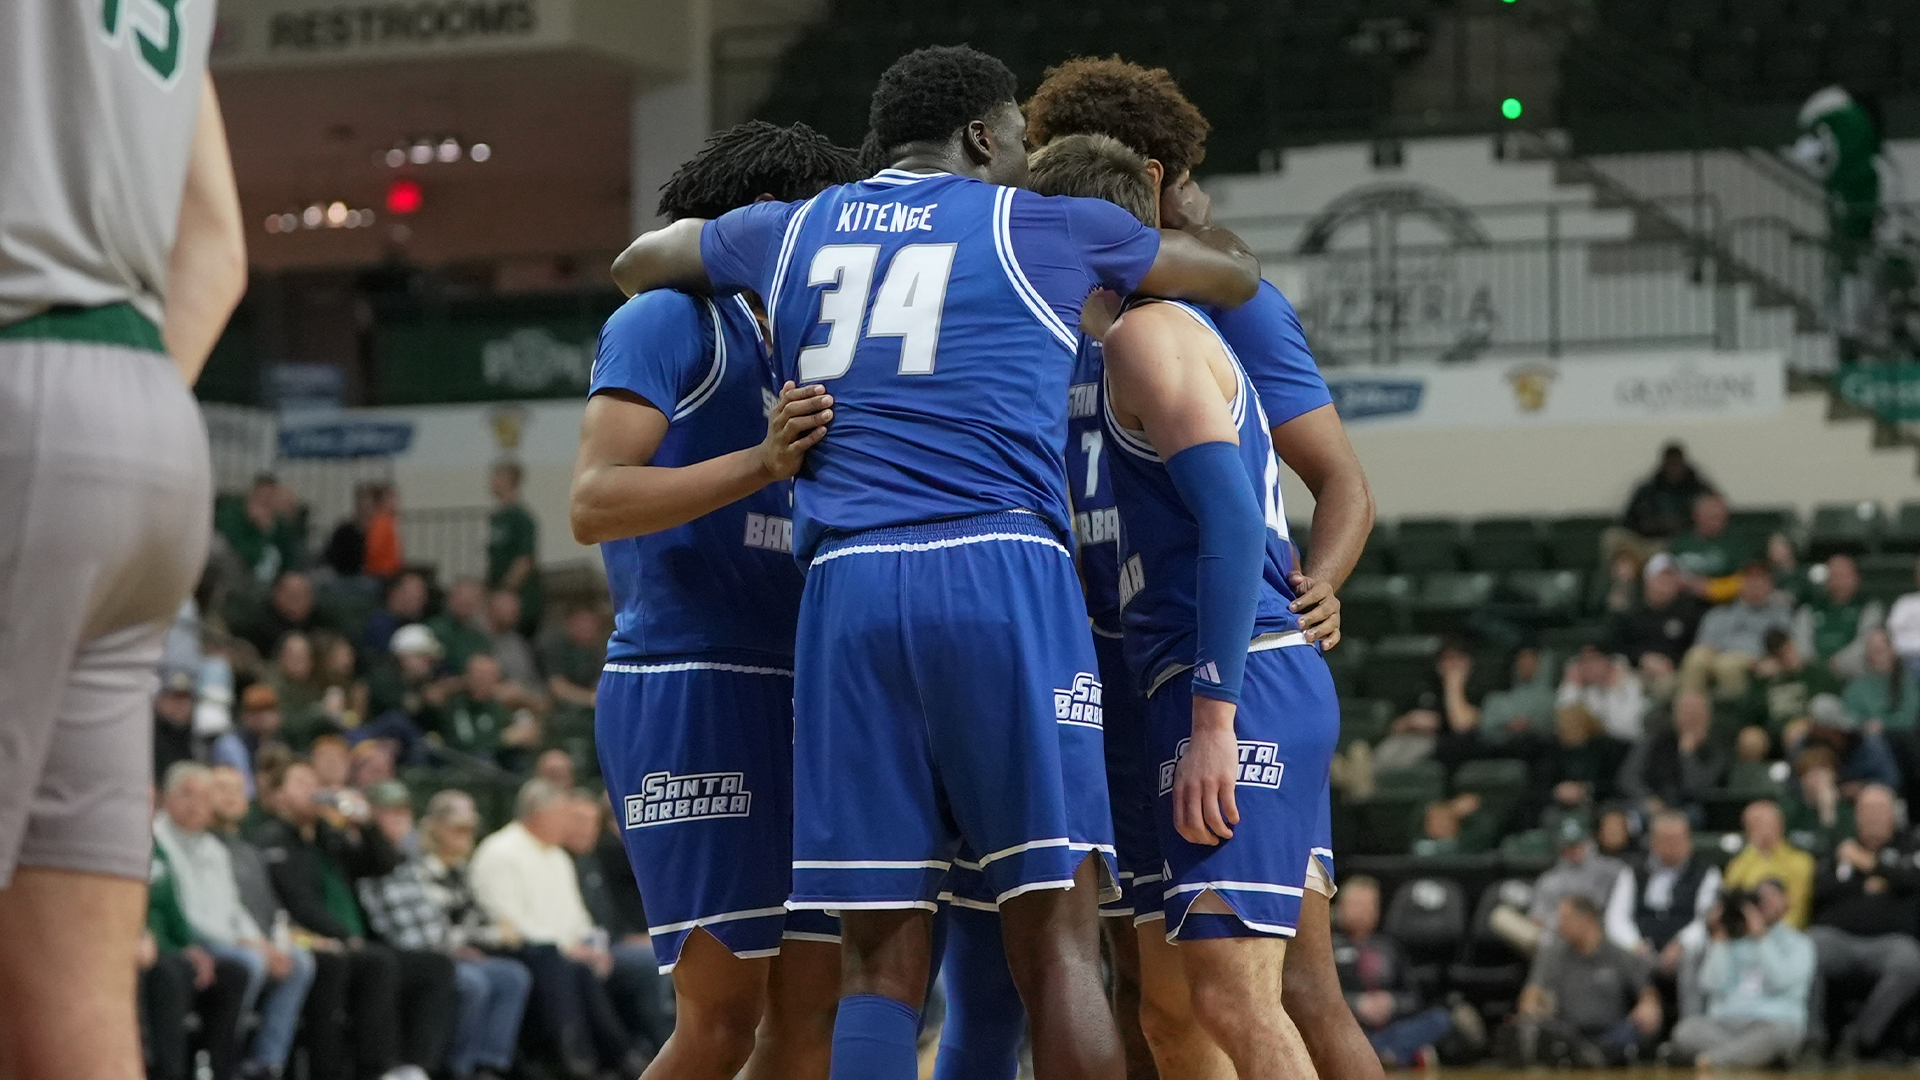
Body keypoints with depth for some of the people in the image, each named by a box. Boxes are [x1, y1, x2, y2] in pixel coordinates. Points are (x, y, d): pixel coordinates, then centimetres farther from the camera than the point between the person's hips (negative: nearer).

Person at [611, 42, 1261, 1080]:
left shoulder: (788, 232, 19)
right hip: (1000, 570, -3)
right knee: (1056, 942, -4)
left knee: (882, 963, 4)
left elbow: (635, 264, 40)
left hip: (846, 586, 3)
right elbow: (1237, 273, 26)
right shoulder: (1044, 228, 10)